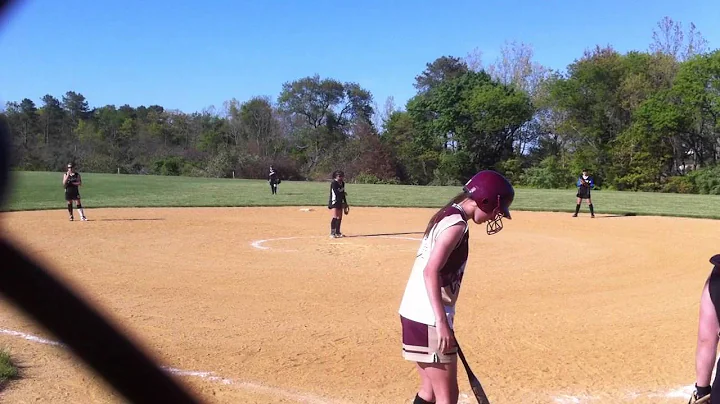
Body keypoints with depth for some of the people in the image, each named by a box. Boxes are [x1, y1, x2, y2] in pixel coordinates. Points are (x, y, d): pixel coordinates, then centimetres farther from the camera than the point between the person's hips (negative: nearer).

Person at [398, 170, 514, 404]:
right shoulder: (456, 224, -15)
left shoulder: (446, 216, 14)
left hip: (415, 313, 10)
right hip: (429, 318, -10)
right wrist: (442, 322, -27)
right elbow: (431, 271, -24)